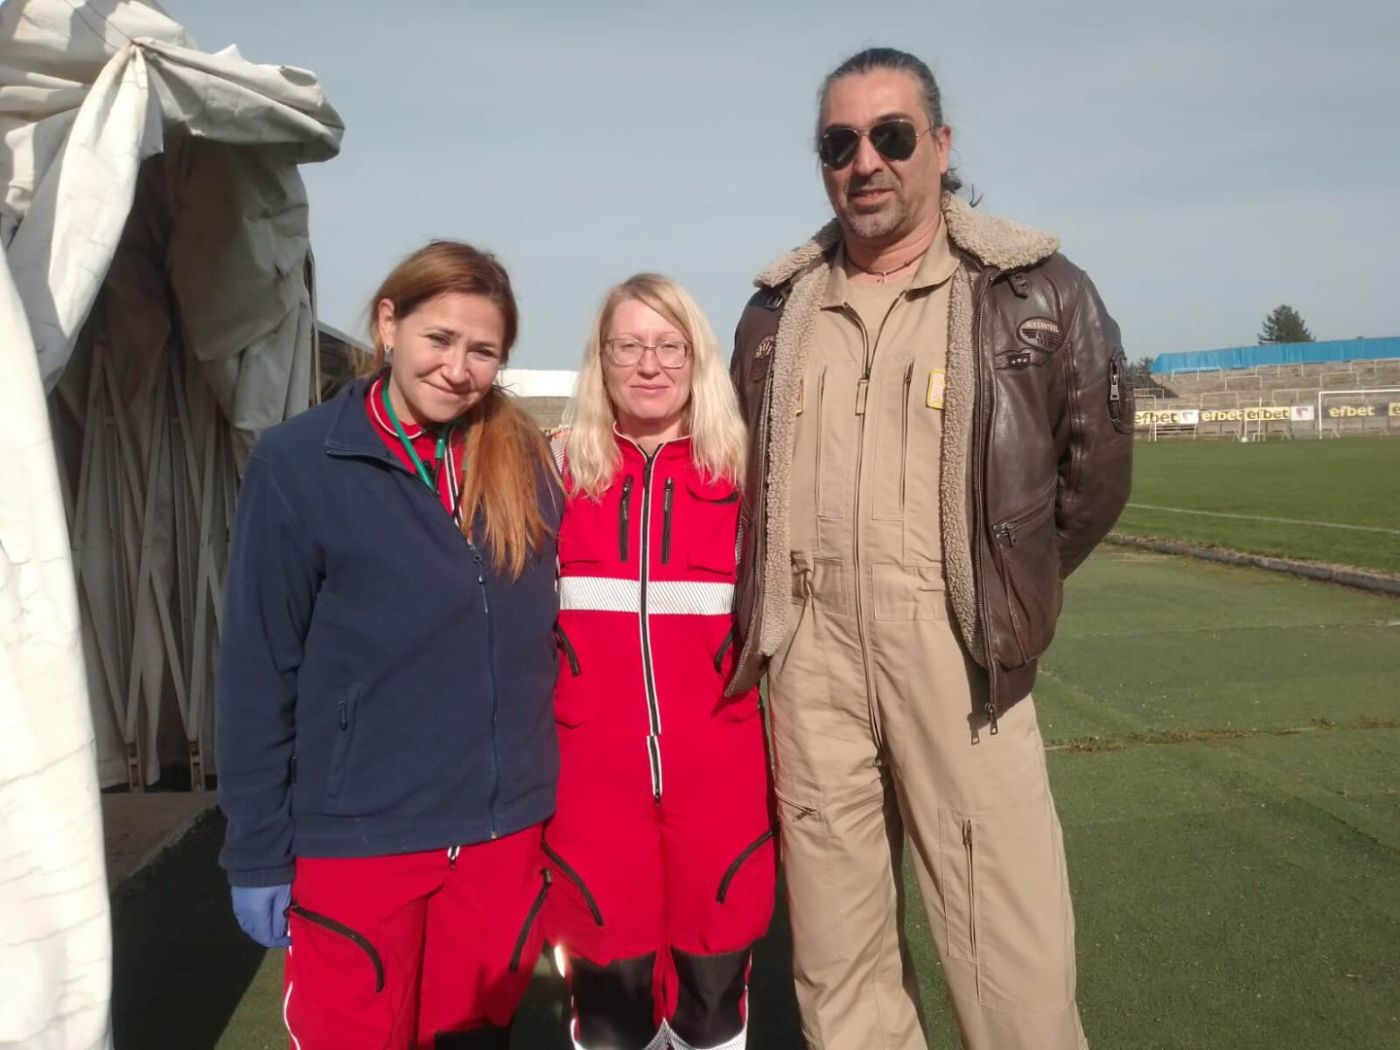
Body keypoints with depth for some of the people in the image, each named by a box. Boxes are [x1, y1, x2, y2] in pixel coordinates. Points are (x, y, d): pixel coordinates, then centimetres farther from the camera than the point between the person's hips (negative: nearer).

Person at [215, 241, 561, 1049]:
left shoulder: (527, 463, 1)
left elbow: (541, 641, 8)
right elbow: (259, 672, -6)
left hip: (505, 832, 3)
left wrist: (551, 799, 8)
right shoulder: (298, 464, -8)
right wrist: (258, 851, -4)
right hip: (357, 839, -3)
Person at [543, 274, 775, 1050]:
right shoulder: (559, 472, 2)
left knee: (714, 975, 13)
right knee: (607, 980, 12)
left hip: (719, 774, 0)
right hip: (593, 774, 0)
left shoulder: (744, 475, 1)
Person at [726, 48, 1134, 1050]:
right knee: (835, 943, 14)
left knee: (1012, 950, 1)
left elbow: (1096, 464, 5)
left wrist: (1007, 588, 8)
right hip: (813, 649, 4)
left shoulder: (1038, 291, -1)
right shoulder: (776, 310, 10)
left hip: (958, 650, -3)